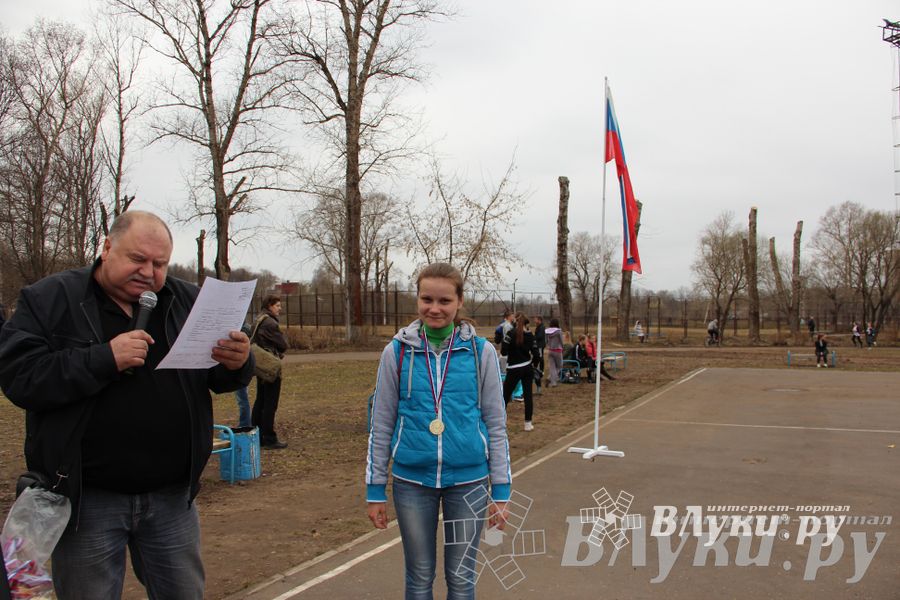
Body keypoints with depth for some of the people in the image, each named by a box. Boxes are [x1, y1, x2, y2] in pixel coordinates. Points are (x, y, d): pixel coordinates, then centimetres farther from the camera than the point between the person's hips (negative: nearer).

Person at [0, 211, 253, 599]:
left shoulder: (188, 302, 5)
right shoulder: (51, 299, -4)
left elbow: (222, 378, 5)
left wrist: (237, 363, -19)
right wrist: (104, 359, -25)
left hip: (172, 494, 3)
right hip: (87, 497, -3)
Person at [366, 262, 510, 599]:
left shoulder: (481, 351, -4)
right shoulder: (397, 351, -2)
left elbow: (496, 425, 1)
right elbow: (381, 425, 3)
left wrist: (501, 491, 0)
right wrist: (375, 490, 4)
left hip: (468, 480, 0)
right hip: (412, 480, 1)